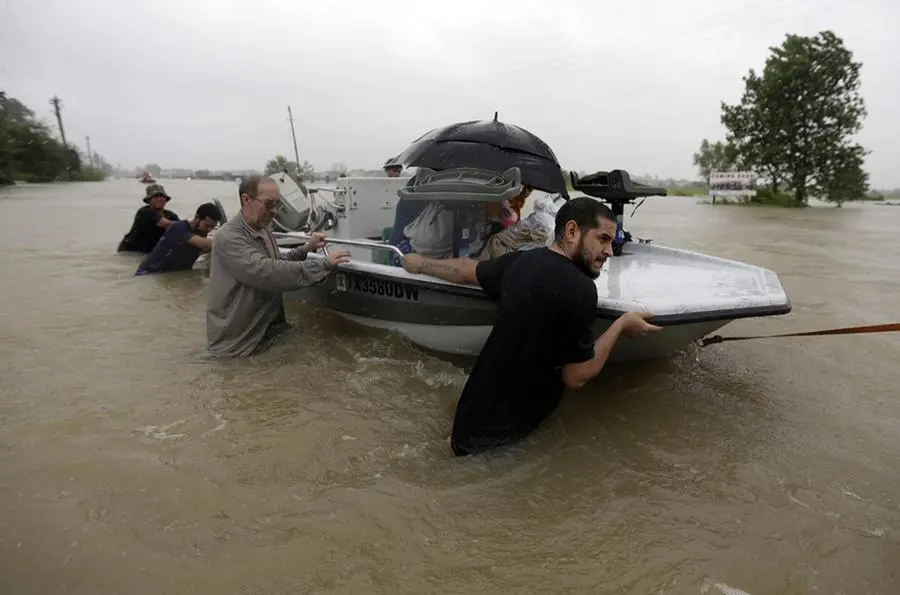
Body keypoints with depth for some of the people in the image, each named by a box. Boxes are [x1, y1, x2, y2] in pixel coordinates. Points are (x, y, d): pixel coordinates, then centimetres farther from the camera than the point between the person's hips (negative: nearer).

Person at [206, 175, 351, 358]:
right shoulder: (229, 237, -21)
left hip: (266, 329, 8)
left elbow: (277, 264, 17)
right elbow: (267, 272, -33)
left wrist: (305, 249, 1)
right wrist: (323, 264, -31)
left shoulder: (263, 230, 8)